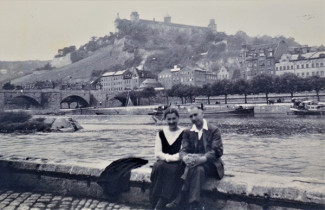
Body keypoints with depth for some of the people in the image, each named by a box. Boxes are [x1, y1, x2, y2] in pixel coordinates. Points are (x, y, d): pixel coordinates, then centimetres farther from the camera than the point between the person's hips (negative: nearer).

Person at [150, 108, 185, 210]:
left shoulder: (183, 133, 2)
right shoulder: (161, 133, 13)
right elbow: (157, 153, 8)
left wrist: (171, 158, -17)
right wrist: (167, 157, -11)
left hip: (178, 163, -2)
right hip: (163, 162, 2)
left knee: (171, 170, -35)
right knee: (158, 167, -32)